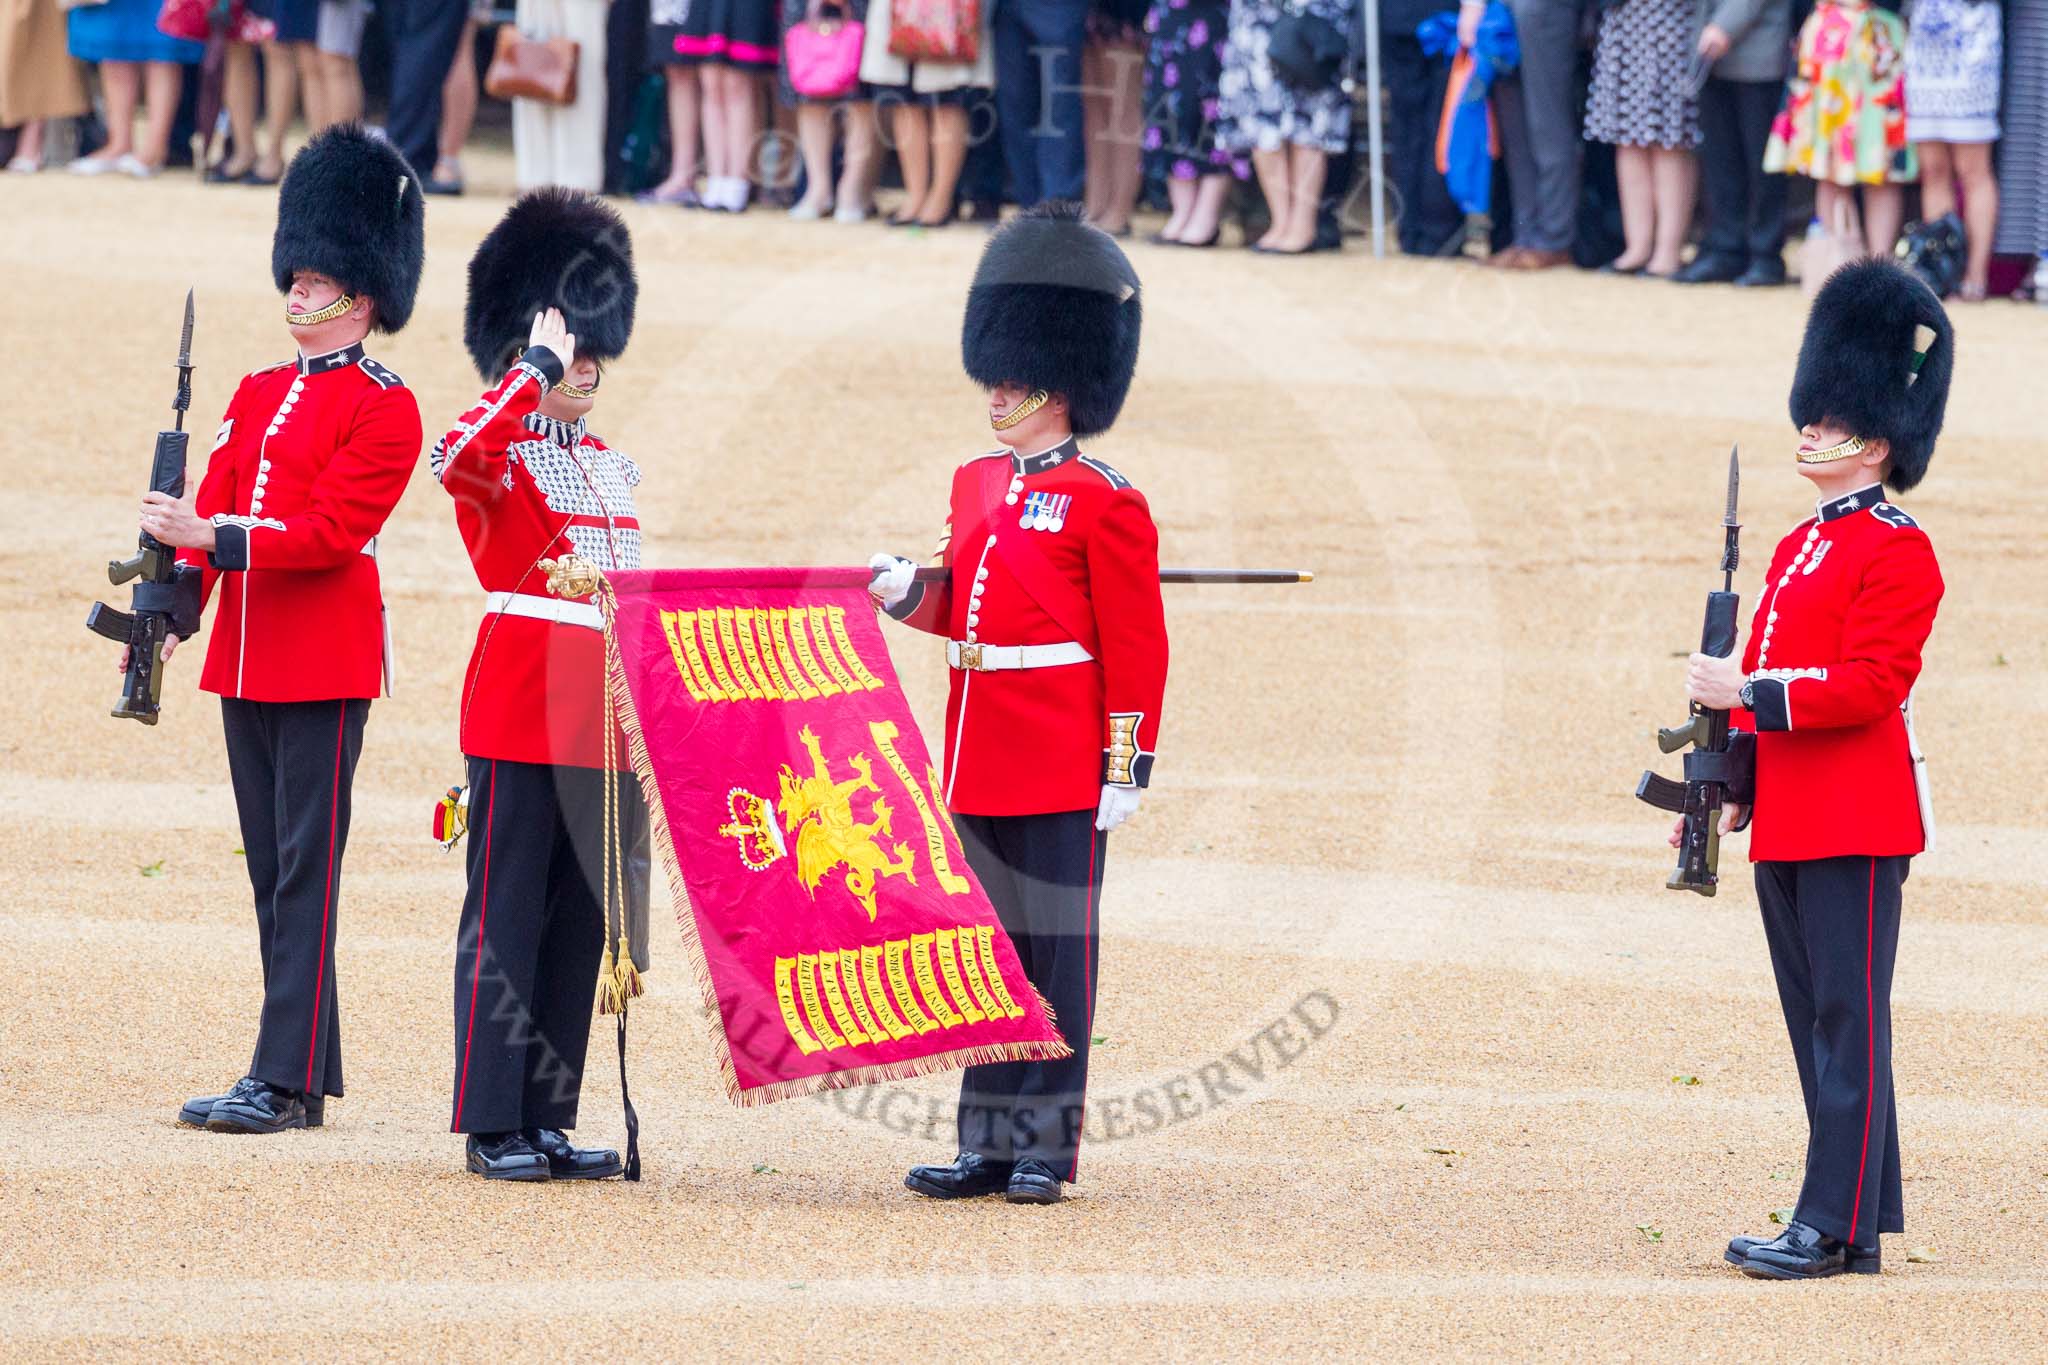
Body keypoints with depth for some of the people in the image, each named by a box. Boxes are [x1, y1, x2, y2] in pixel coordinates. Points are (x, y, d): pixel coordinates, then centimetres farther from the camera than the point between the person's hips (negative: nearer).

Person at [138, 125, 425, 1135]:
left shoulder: (384, 408, -6)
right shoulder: (258, 394, 17)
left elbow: (332, 530, -15)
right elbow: (211, 507, 13)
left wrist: (216, 538, -23)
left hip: (325, 664, -8)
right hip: (246, 654, 8)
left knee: (306, 865, -8)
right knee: (271, 866, 8)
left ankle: (284, 1080, -11)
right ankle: (310, 1075, 12)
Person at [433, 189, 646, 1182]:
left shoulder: (609, 467, 18)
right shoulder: (497, 454, -5)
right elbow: (455, 458, -32)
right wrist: (536, 367, -25)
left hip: (604, 725, 7)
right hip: (520, 717, -7)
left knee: (581, 920, 8)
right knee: (506, 916, -4)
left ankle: (549, 1117, 13)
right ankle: (493, 1125, -2)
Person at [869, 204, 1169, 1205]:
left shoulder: (1104, 503, -8)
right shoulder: (977, 484, 13)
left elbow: (1136, 650, -8)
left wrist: (1124, 771, -12)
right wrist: (909, 593, 2)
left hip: (1061, 772, -7)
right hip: (976, 768, 7)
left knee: (1055, 951, -1)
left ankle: (1047, 1146, 4)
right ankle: (989, 1146, 13)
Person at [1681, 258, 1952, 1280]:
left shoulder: (1898, 554, -10)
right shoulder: (1801, 546, 17)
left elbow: (1867, 686, -18)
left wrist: (1746, 691, -19)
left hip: (1855, 827, -9)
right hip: (1788, 825, 9)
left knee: (1848, 1022, -7)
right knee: (1817, 1023, 10)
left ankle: (1837, 1227, -7)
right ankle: (1862, 1214, 15)